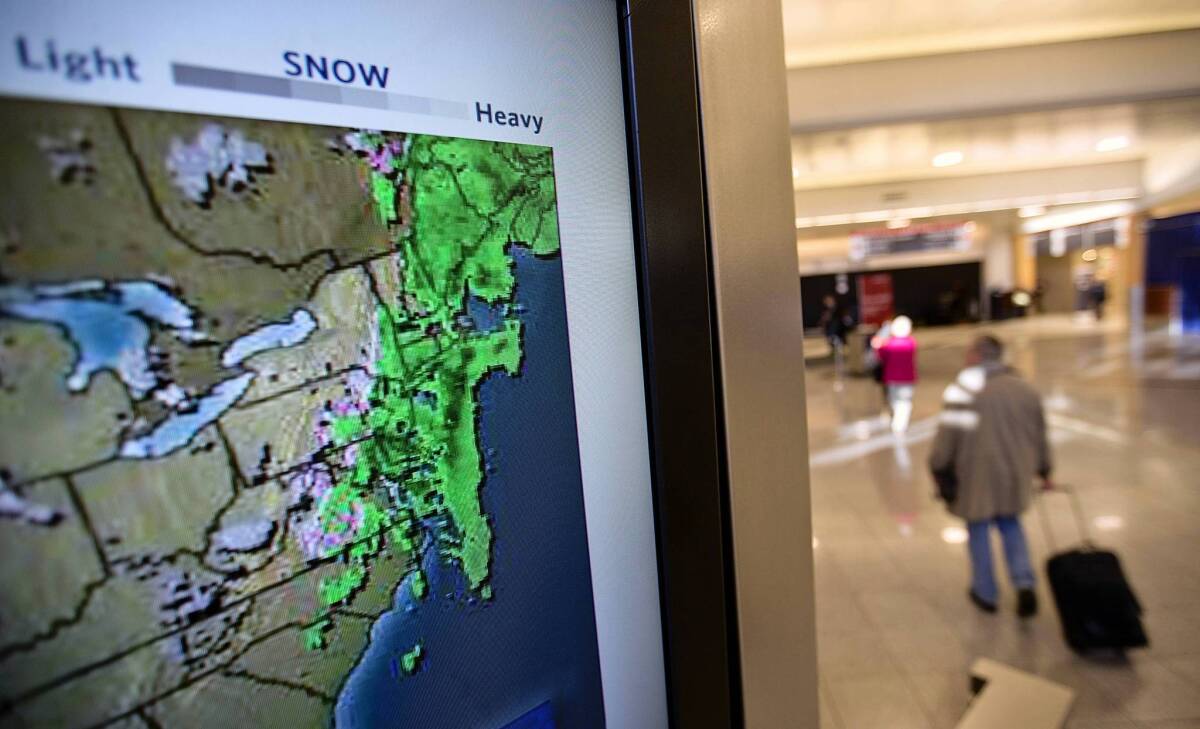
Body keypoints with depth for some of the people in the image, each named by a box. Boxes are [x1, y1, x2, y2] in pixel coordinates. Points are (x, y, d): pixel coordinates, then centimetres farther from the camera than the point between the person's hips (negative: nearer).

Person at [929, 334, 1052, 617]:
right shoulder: (1025, 388, 9)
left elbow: (949, 433, -17)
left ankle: (985, 593, 20)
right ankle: (1024, 584, 10)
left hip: (976, 473, -5)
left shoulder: (965, 387, -12)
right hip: (1015, 473, 6)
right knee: (1010, 524, 23)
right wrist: (1043, 471, 27)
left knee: (978, 529, 9)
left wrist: (939, 467, -8)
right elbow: (1039, 434, 16)